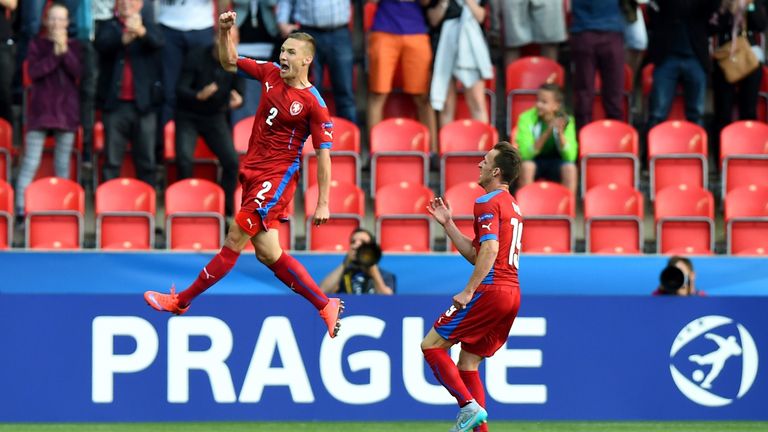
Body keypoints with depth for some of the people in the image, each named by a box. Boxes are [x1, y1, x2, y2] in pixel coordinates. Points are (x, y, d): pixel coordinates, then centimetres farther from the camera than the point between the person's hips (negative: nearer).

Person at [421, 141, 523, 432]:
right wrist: (448, 225, 24)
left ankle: (470, 406, -14)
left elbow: (490, 250, -20)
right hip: (511, 293, 9)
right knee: (468, 364, 12)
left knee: (431, 344, -4)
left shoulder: (488, 203, -7)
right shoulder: (511, 206, 22)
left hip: (491, 289, -9)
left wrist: (468, 292, -22)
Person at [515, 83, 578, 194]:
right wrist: (547, 133, -37)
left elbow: (570, 156, -21)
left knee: (570, 168, -30)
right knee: (526, 166, -34)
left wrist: (560, 133, -37)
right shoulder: (526, 118, -17)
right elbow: (525, 153, -26)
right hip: (534, 161, -1)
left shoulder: (566, 120, -13)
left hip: (556, 162, 1)